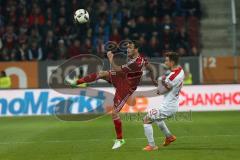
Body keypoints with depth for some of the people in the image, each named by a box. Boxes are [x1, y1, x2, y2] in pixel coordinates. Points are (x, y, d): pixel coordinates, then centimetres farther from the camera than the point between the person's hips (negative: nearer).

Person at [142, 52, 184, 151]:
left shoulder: (173, 76, -28)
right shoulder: (180, 70, 2)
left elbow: (161, 91, -17)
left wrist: (160, 80, -2)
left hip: (167, 107, -10)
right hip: (173, 105, 10)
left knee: (146, 120, -1)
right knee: (155, 117, 35)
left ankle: (152, 145, 0)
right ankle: (169, 136, 41)